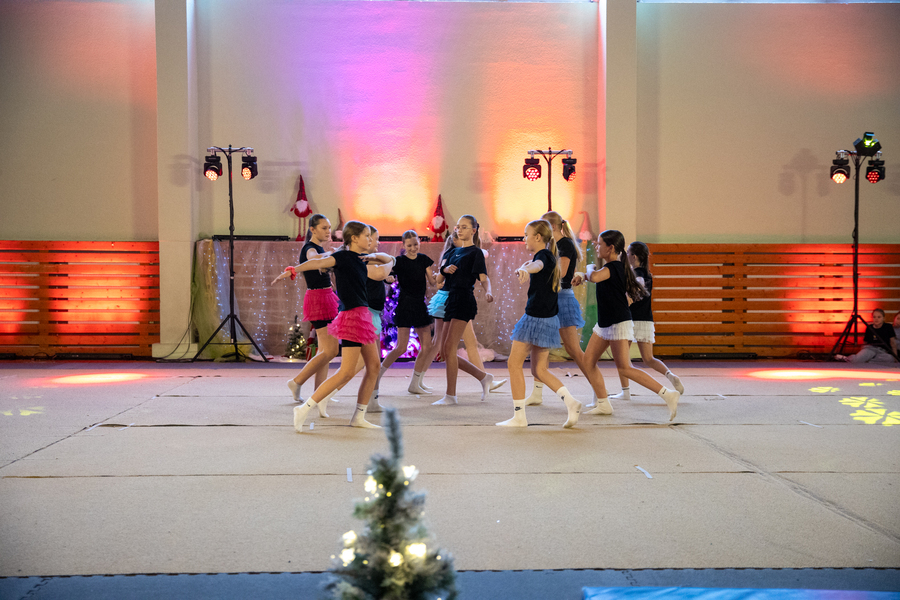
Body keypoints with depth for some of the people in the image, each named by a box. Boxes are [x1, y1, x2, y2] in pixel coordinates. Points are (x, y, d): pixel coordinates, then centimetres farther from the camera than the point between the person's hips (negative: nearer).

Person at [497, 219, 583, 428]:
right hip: (549, 319, 10)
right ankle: (571, 402, -2)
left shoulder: (543, 255, -13)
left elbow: (538, 265, -41)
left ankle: (519, 416, 1)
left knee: (514, 364, 0)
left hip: (536, 317, -10)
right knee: (539, 370, 12)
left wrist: (524, 269, -60)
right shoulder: (551, 256, 15)